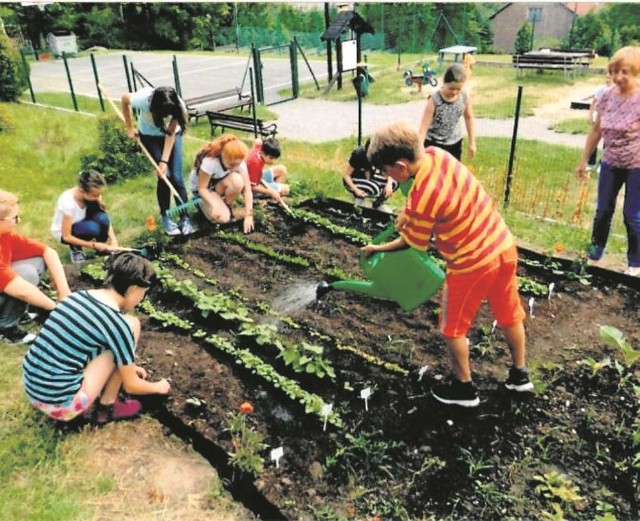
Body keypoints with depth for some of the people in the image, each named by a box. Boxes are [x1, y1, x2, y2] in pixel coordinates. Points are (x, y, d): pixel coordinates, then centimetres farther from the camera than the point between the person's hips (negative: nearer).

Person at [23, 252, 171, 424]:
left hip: (32, 390, 8)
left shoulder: (78, 296, 6)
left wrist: (127, 366, 36)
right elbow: (131, 385, -3)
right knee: (131, 325, -4)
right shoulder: (117, 323, -16)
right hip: (60, 404, -8)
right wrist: (159, 387, 17)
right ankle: (106, 407, 6)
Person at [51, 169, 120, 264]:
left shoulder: (91, 194, -20)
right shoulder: (68, 203, -36)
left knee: (101, 217, -29)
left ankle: (102, 249, -5)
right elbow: (66, 237, -28)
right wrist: (94, 245, -27)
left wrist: (113, 241, -24)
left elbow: (105, 220, -11)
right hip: (63, 233, -5)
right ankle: (75, 247, -5)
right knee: (92, 228, -36)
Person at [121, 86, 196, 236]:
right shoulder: (143, 99, -35)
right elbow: (124, 98, -11)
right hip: (150, 135, -1)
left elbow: (171, 134, -24)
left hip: (173, 134, 1)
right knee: (164, 174, -13)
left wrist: (164, 161, -29)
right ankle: (165, 217, 2)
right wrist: (130, 128, -6)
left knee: (176, 176, -9)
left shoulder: (178, 107, -32)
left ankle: (185, 218, -2)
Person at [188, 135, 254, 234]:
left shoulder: (238, 162, -24)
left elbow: (247, 188, -24)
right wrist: (215, 205, -39)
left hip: (219, 184, 4)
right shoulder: (209, 162, -35)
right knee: (222, 217, -25)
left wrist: (248, 215, -30)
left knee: (237, 180, -32)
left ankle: (227, 205, -3)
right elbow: (202, 188, -26)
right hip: (201, 188, -3)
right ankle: (201, 202, 6)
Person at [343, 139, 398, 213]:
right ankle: (359, 198, -5)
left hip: (369, 177, 5)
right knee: (375, 189, -34)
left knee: (394, 183, -15)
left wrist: (389, 184, -35)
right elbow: (346, 175, -21)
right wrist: (356, 190, -34)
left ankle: (378, 203, 7)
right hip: (353, 180, -5)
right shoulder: (358, 154, -27)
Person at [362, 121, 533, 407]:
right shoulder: (436, 154, -8)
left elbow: (411, 243, -9)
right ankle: (519, 374, 44)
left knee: (453, 327, 15)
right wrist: (407, 211, 0)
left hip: (472, 264, -8)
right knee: (509, 314, 24)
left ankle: (464, 388, 32)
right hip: (503, 246, 8)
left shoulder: (422, 200, -29)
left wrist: (378, 248, 6)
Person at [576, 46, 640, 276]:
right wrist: (583, 161, 9)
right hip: (610, 164, 4)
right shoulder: (607, 96, -3)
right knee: (603, 211, 13)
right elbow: (596, 130, 7)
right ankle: (595, 252, 32)